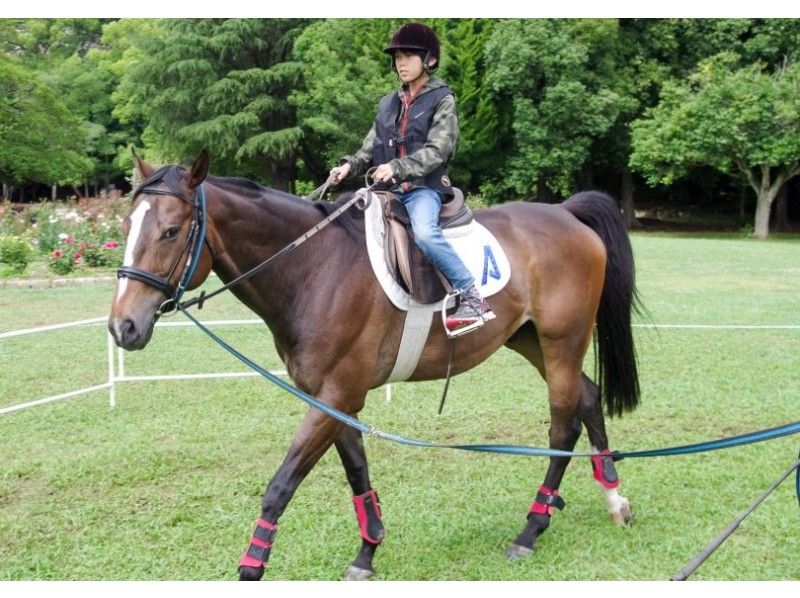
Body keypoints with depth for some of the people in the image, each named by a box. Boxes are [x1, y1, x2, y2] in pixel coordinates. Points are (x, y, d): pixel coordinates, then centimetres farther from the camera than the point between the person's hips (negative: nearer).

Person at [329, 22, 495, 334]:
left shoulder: (442, 100, 1)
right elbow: (371, 147, 18)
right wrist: (350, 165, -3)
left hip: (424, 187, -7)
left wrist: (397, 167, -25)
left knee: (425, 233, -34)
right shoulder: (388, 104, 18)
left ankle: (472, 297, -26)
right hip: (389, 190, 7)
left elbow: (437, 150, -12)